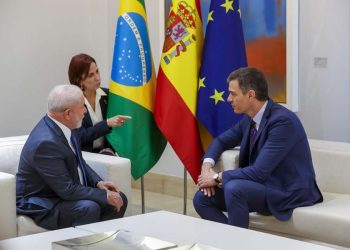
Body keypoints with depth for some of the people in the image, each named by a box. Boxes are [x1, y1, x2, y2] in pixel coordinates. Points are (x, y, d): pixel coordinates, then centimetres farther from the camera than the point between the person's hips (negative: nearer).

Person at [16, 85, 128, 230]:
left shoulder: (64, 126, -2)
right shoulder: (45, 143, -29)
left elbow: (79, 162, 15)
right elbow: (67, 190, -27)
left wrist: (98, 182, -1)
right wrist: (104, 195, -20)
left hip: (65, 192, 9)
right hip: (41, 205, -9)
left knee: (120, 199, 2)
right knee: (89, 208, -32)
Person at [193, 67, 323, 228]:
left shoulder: (283, 120, -22)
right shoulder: (249, 119, 4)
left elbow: (259, 172, -26)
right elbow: (221, 141, 20)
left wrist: (217, 177, -17)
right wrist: (207, 166, -1)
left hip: (290, 192, -8)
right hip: (262, 185, 8)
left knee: (234, 188, -32)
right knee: (202, 198, -6)